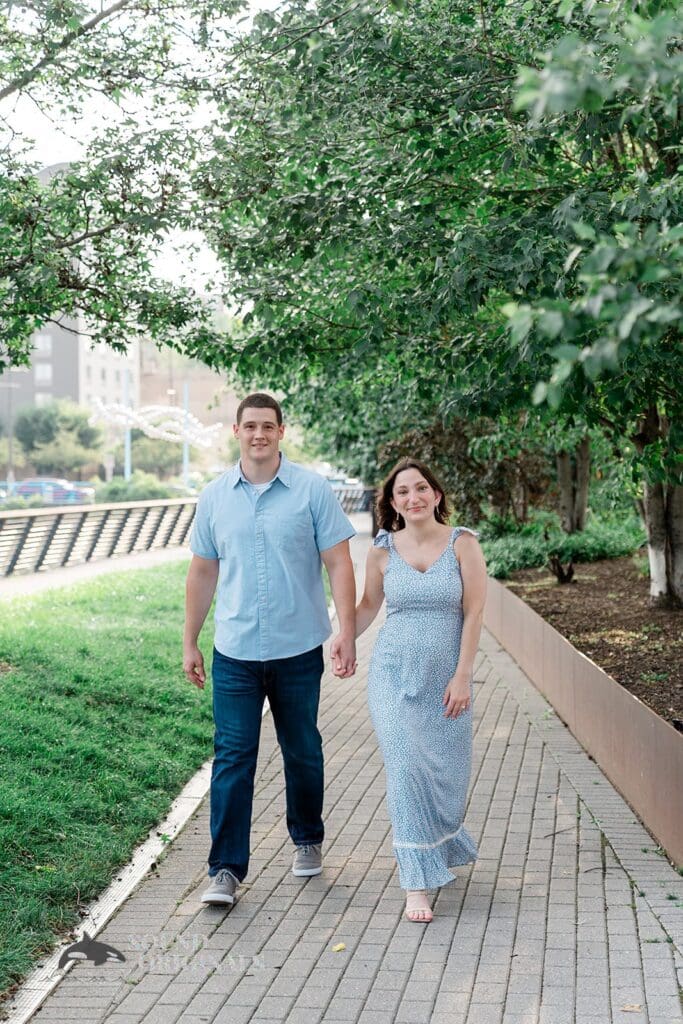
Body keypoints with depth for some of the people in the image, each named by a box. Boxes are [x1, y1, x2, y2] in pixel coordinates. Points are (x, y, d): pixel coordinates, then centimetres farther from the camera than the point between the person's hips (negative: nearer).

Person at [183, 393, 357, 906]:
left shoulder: (312, 489, -3)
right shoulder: (215, 496, 5)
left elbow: (339, 563, -5)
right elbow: (203, 572, 11)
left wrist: (347, 632, -14)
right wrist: (190, 642, 11)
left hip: (298, 650, -1)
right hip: (235, 652, 1)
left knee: (303, 752, 14)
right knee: (232, 758, -2)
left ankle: (308, 840, 35)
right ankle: (226, 870, 2)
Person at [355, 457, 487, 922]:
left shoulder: (463, 543, -4)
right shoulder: (383, 551, 1)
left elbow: (474, 613, -6)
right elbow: (368, 606, 15)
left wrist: (462, 676, -10)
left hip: (446, 678, 0)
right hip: (394, 674, 0)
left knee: (447, 774, 7)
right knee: (408, 770, -10)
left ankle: (439, 847, 39)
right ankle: (418, 884, -3)